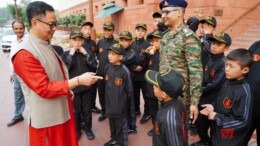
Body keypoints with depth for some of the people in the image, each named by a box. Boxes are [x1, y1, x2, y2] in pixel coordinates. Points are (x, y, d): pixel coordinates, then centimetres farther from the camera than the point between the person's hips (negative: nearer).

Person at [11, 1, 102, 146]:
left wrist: (68, 90, 18)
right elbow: (44, 89, -25)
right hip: (46, 118, -8)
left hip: (62, 111, 8)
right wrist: (78, 80, -26)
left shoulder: (46, 45, 7)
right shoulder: (25, 54, -23)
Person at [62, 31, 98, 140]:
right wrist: (71, 55, -18)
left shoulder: (88, 52, 2)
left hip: (86, 86, 1)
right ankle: (77, 130, 30)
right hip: (73, 87, -1)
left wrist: (86, 54, -16)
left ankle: (88, 128, 32)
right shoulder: (66, 54, -2)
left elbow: (94, 66, -9)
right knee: (75, 110, 12)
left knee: (87, 109, 13)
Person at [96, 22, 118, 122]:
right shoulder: (100, 42, 7)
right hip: (100, 72, 4)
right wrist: (100, 61, 11)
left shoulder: (116, 43, -6)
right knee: (101, 93, 12)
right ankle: (104, 112, 29)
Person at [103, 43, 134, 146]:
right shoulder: (107, 68, -1)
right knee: (112, 123, 23)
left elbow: (129, 89, -12)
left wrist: (131, 105, -6)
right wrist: (106, 99, 15)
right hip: (110, 103, 6)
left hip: (121, 104, -6)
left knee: (121, 125, 11)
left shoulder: (124, 71, -19)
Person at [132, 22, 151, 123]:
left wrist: (142, 66, -16)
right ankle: (136, 110, 32)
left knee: (146, 95, 3)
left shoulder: (147, 44, -2)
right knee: (135, 94, 14)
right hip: (133, 73, 4)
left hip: (144, 74, -4)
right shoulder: (131, 44, 10)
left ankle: (147, 113, 16)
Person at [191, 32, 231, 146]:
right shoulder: (210, 59, 4)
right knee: (199, 122, 19)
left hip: (212, 101, -7)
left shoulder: (223, 63, -18)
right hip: (202, 98, 7)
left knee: (203, 124, 7)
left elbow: (215, 85, -21)